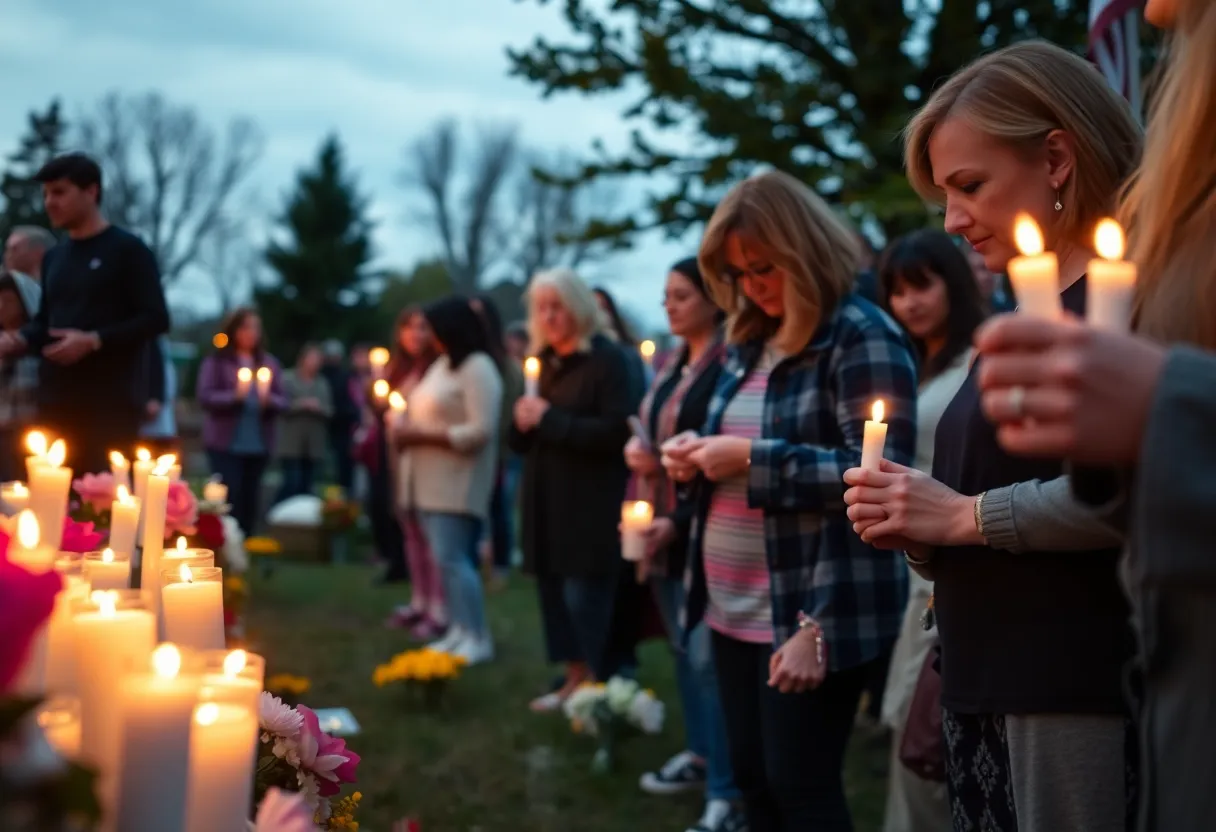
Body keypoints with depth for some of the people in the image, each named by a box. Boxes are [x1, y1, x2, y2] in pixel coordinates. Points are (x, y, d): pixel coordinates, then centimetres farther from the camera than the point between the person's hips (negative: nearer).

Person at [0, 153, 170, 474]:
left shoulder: (127, 249, -3)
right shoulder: (54, 258, 18)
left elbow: (156, 319, -9)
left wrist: (93, 341, -19)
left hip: (112, 401, -6)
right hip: (56, 401, 7)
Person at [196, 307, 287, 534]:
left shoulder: (269, 363, 9)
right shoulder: (216, 362, -2)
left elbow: (282, 400, 8)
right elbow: (204, 397, -8)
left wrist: (269, 400, -14)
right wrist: (234, 396, -21)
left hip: (259, 444, 4)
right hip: (226, 444, -4)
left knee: (251, 499, 8)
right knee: (228, 498, -8)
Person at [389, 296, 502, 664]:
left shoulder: (478, 369, -13)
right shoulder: (442, 365, 16)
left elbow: (480, 431, -21)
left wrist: (421, 435, -20)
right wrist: (404, 427, 3)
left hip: (456, 483, -9)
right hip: (431, 481, 9)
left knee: (452, 558, -11)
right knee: (446, 559, 8)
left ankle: (477, 638, -5)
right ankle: (459, 632, 13)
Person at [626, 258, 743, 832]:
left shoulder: (729, 364, -14)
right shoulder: (672, 366, 15)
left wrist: (679, 521, -21)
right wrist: (636, 449, 2)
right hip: (660, 527, 9)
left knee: (708, 656, -9)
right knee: (683, 650, 17)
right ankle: (700, 754, 31)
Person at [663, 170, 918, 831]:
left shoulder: (861, 335, -12)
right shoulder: (750, 341, 14)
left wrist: (755, 459, -22)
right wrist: (696, 455, 2)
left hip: (811, 608, -8)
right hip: (735, 604, 8)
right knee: (752, 778, 14)